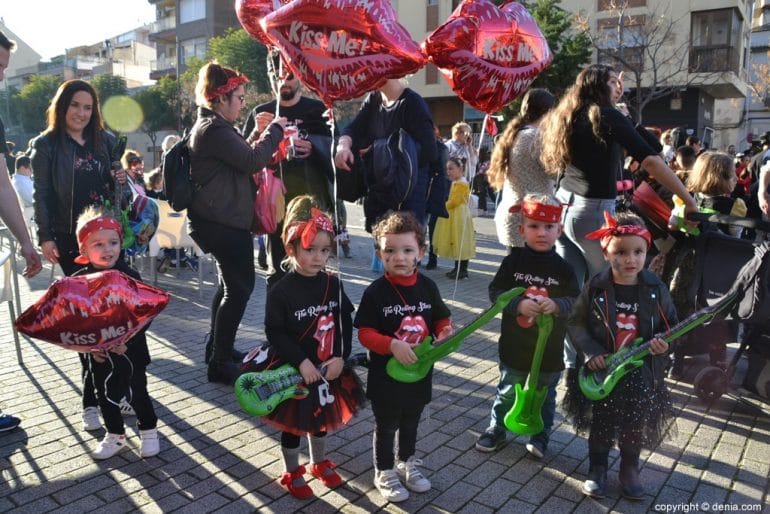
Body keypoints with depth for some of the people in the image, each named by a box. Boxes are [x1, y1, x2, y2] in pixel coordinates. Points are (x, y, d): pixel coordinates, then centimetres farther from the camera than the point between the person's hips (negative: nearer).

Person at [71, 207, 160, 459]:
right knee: (106, 394, 15)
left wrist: (127, 341, -24)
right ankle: (115, 435, 35)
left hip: (130, 349, -3)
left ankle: (148, 431, 29)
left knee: (137, 391, 7)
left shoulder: (130, 277, -15)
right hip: (98, 352, 3)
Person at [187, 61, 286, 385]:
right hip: (224, 222, -12)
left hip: (220, 220, 12)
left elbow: (238, 157, 23)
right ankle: (220, 363, 2)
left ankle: (217, 348, 33)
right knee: (239, 287, -6)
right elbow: (252, 161, -22)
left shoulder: (209, 126, 17)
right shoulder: (214, 129, -17)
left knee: (230, 284, 21)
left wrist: (255, 136, 10)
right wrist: (275, 129, -10)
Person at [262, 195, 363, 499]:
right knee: (292, 423, 14)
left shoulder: (333, 284, -5)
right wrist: (301, 362, -23)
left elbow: (345, 323, -1)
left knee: (321, 417, 23)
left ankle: (320, 463, 47)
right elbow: (274, 332, -18)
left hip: (329, 369, 5)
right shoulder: (281, 291, -19)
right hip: (294, 371, -4)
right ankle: (291, 474, 36)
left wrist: (340, 357, -12)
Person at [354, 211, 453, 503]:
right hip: (386, 375, -4)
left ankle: (407, 463, 47)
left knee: (410, 423, 24)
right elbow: (365, 333, -15)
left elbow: (441, 320, 5)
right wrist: (392, 345, -29)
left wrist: (445, 332, -16)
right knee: (386, 426, 15)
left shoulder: (427, 287, -6)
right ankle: (384, 473, 35)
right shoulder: (375, 292, -17)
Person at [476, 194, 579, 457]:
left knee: (544, 395, 19)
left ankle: (540, 435, 39)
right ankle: (497, 430, 35)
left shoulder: (563, 268, -7)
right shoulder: (513, 261, -8)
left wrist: (556, 305, -27)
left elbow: (576, 301, -7)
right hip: (514, 345, 0)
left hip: (549, 349, 0)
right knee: (507, 392, 17)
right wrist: (519, 304, -26)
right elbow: (496, 291, -11)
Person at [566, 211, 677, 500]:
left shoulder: (655, 289, -7)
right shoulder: (595, 288, -12)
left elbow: (671, 324, 6)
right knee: (601, 423, 12)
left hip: (641, 374, 2)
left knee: (636, 424, 15)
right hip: (602, 371, -1)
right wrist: (591, 351, -15)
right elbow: (576, 323, -4)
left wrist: (663, 342, -14)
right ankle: (597, 470, 33)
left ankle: (629, 471, 38)